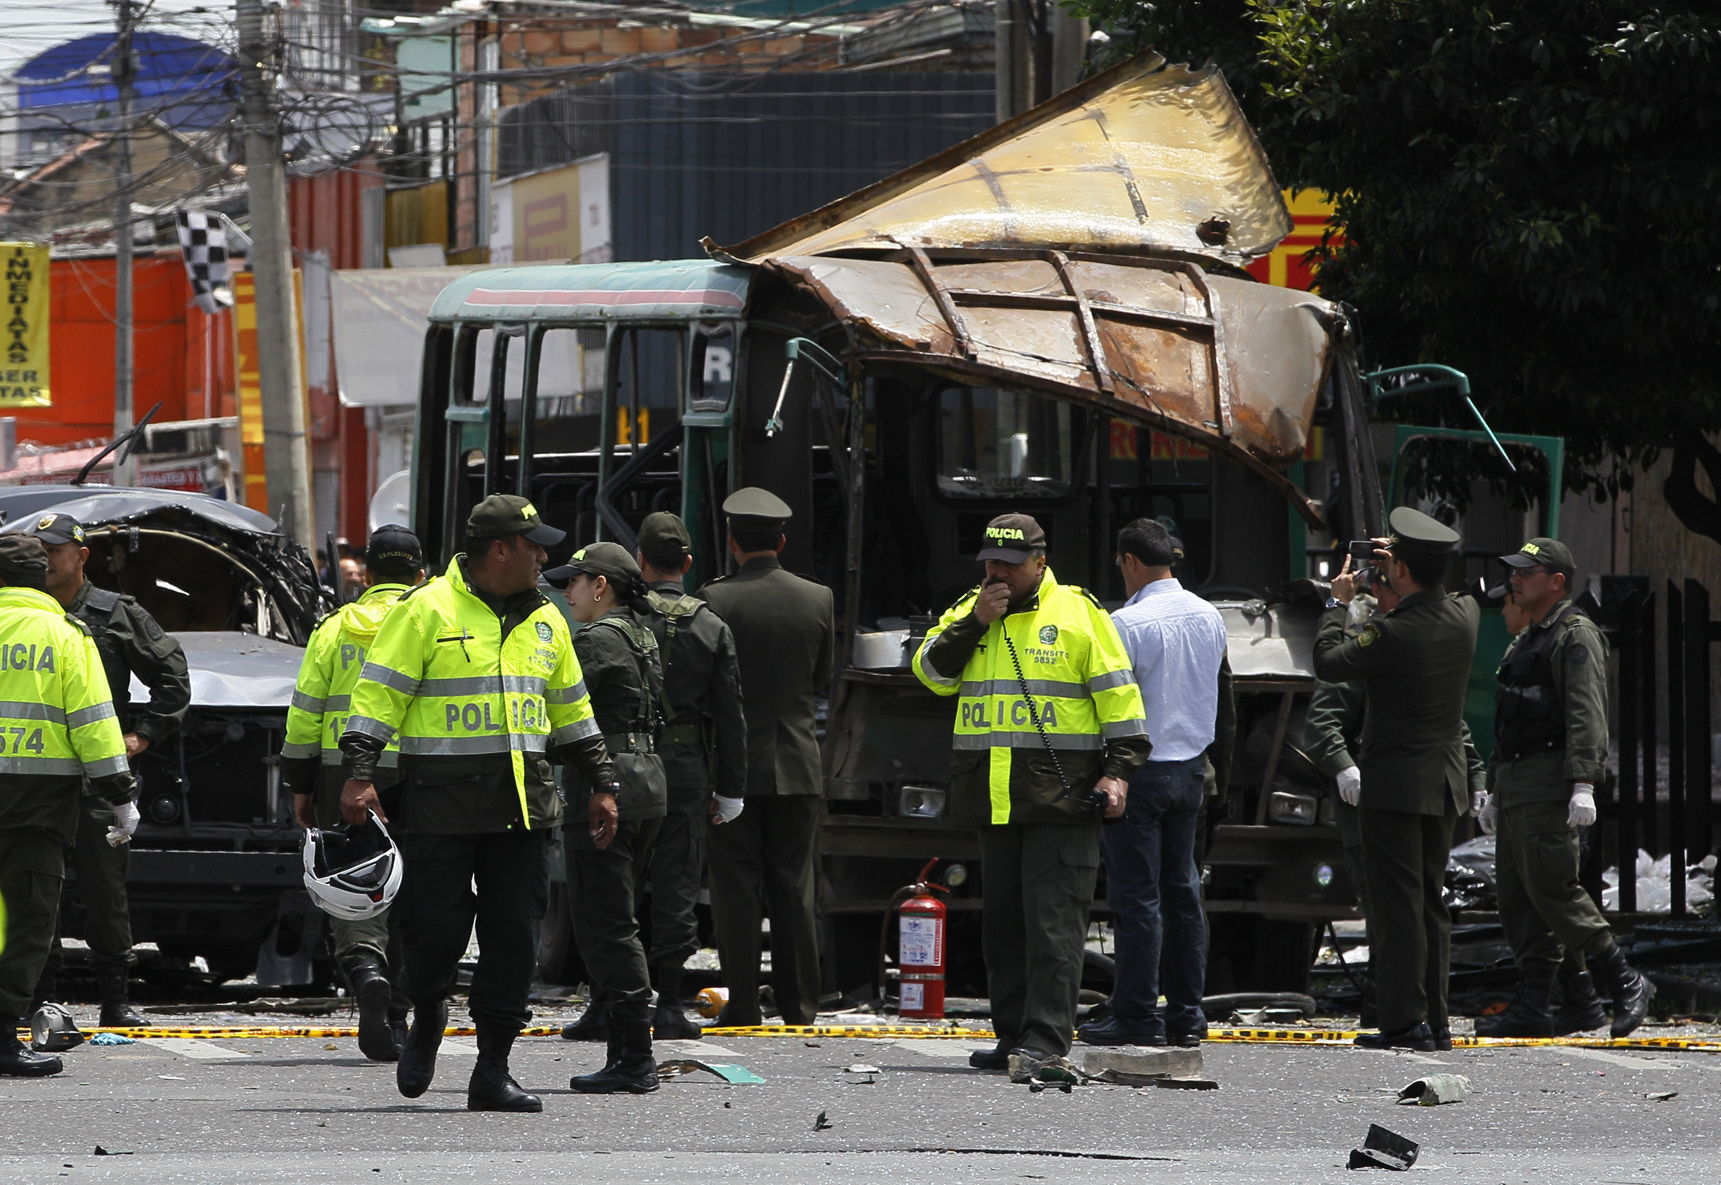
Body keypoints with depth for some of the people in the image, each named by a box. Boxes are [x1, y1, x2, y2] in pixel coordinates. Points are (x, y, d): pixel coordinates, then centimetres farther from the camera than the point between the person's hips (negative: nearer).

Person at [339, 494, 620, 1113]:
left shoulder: (544, 622, 15)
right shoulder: (426, 611, -4)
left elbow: (571, 710, 25)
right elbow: (378, 694, -6)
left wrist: (601, 784, 22)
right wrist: (360, 775, -15)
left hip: (522, 805, 5)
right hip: (439, 806, -5)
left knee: (513, 938, 0)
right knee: (436, 930, -4)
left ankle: (492, 1073, 5)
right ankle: (426, 1016, 28)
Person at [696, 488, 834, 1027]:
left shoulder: (714, 600, -10)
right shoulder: (818, 600, -1)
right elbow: (822, 680, 10)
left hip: (733, 763, -3)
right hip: (797, 765, 3)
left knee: (736, 888, 2)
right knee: (794, 890, 8)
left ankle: (742, 1007, -1)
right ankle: (800, 1007, 9)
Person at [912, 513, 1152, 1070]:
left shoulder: (1077, 613, 0)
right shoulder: (967, 612, 15)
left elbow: (1118, 694, 0)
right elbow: (932, 673, 4)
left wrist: (1119, 768, -7)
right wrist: (974, 624, -7)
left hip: (1060, 795, -6)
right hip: (992, 796, 6)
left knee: (1052, 918, -10)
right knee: (1003, 917, 9)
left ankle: (1046, 1039, -13)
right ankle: (1012, 1033, 15)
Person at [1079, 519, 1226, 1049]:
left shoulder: (1128, 623, -16)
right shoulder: (1209, 617, 7)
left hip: (1140, 768, -7)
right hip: (1191, 767, 7)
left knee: (1136, 895, -5)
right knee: (1182, 890, 12)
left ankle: (1136, 1016, -5)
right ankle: (1185, 1014, 14)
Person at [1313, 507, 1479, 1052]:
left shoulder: (1390, 633, -21)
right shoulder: (1464, 615, -1)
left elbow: (1328, 662, -7)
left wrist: (1338, 604, 5)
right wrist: (1400, 566, 19)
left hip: (1394, 786, -7)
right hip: (1447, 784, 7)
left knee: (1398, 906, -4)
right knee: (1430, 904, 13)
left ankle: (1404, 1021, -6)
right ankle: (1435, 1021, 14)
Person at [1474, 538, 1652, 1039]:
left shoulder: (1576, 635, -7)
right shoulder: (1523, 643, 23)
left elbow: (1586, 716, -17)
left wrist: (1583, 784, -26)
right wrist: (1494, 791, 25)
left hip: (1551, 785, -10)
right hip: (1515, 784, 10)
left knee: (1551, 889, -14)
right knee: (1518, 898, 5)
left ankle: (1625, 983, -6)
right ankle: (1579, 1001, 5)